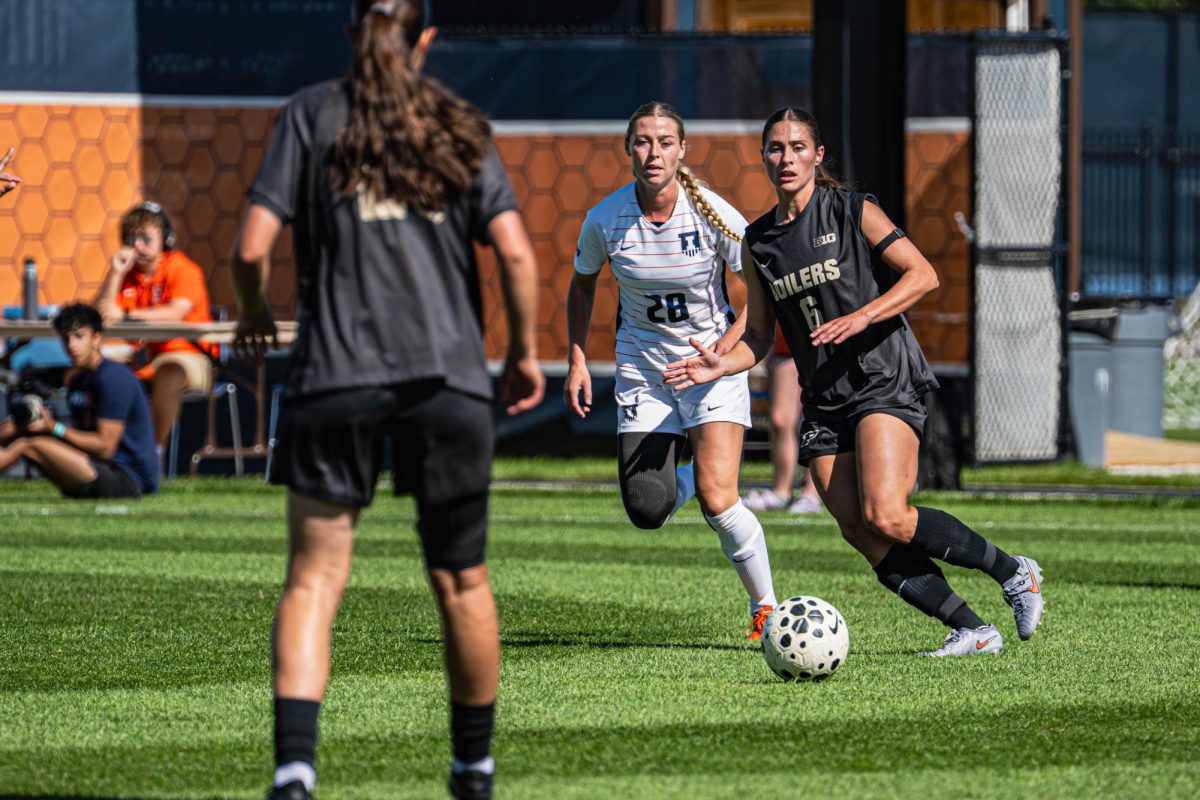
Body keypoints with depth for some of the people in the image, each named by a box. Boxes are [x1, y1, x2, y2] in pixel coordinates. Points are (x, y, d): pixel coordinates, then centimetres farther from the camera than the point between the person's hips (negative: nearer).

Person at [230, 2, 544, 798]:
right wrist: (526, 353, 11)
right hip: (449, 374, 1)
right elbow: (517, 254, -2)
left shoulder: (314, 114, 4)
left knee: (315, 576, -2)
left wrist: (254, 312, 16)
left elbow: (254, 245, -3)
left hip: (337, 374, -1)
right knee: (461, 579, 15)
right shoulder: (461, 129, 8)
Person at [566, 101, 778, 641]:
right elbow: (582, 286, 9)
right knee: (647, 511, -8)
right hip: (642, 368, 2)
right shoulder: (606, 219, -11)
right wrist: (577, 362, 2)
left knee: (716, 499, -18)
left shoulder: (713, 214, -16)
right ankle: (685, 479, 30)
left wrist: (720, 352, -24)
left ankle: (765, 606, 2)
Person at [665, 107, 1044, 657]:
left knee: (886, 519, -23)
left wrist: (861, 318, -19)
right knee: (867, 542, -9)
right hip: (823, 402, 6)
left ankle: (1012, 571, -5)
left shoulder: (853, 213, -2)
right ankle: (972, 630, -3)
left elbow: (923, 275, -6)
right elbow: (760, 334, 18)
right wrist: (724, 364, -2)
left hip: (886, 383, -6)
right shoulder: (758, 241, 13)